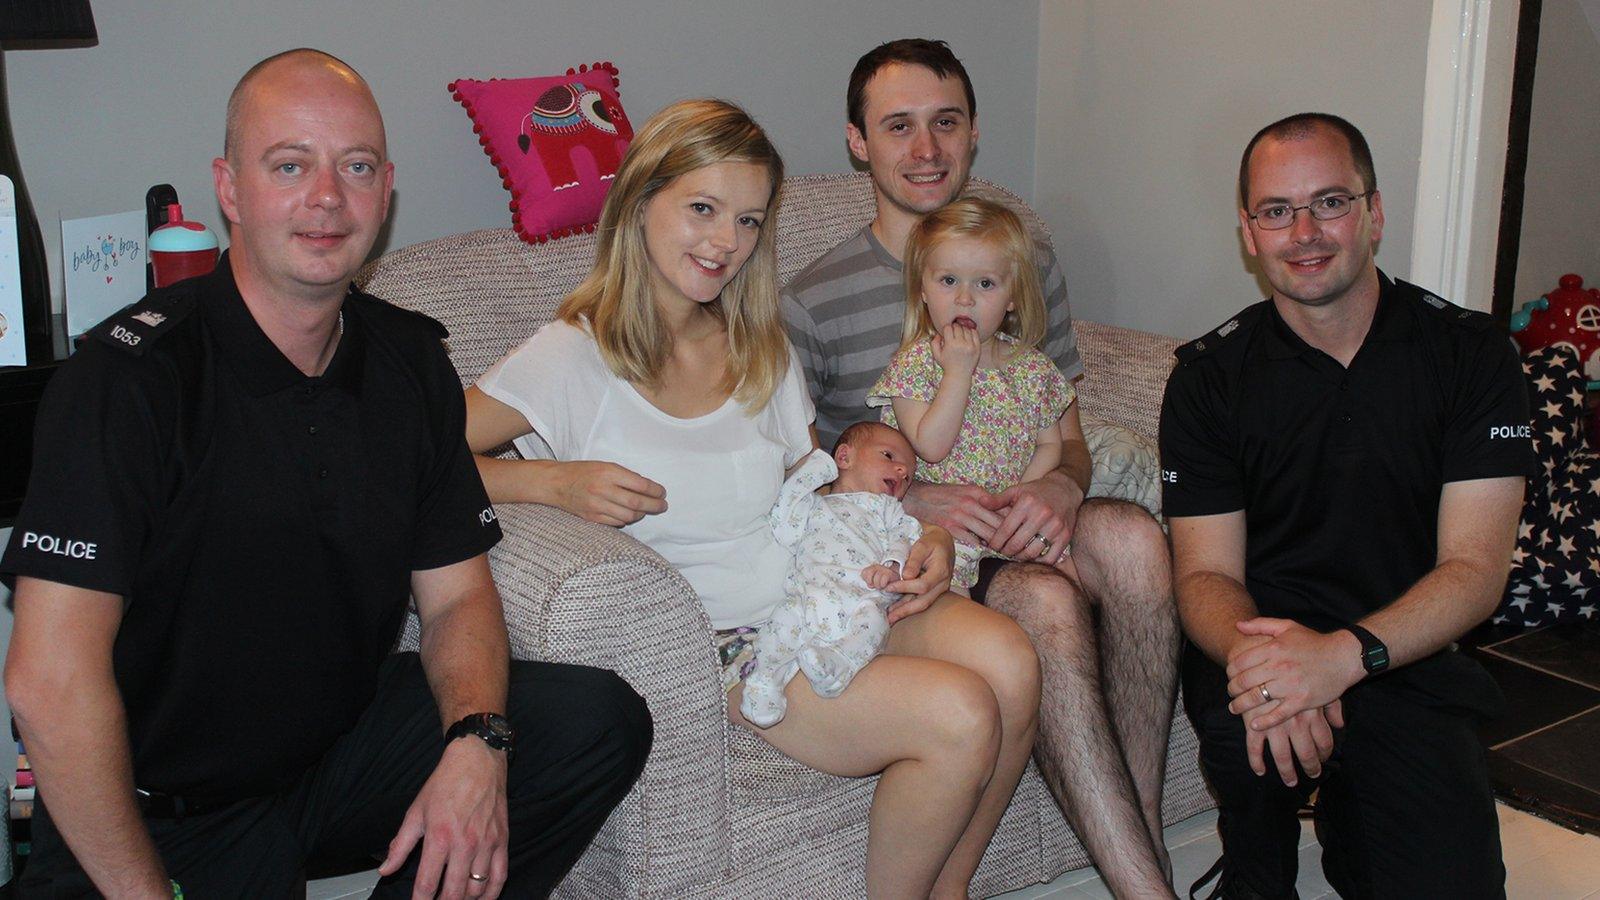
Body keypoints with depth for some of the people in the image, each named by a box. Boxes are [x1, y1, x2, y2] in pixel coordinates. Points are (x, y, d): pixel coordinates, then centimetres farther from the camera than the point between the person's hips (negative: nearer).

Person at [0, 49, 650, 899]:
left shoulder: (411, 360, 1)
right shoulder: (130, 374, -18)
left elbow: (455, 595, 3)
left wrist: (478, 743, -17)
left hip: (346, 748, 5)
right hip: (155, 811, -4)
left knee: (599, 722, -12)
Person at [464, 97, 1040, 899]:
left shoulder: (761, 349, 13)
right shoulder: (573, 360, -7)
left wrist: (925, 536, 0)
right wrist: (554, 482, -24)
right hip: (722, 643, -6)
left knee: (1009, 665, -20)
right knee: (958, 719, -23)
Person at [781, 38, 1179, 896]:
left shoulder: (1026, 262, 14)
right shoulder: (813, 301, 0)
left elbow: (1068, 434, 16)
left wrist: (1061, 486, -9)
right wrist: (908, 499, -17)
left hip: (1015, 527, 4)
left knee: (1131, 535, -30)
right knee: (1044, 600, -34)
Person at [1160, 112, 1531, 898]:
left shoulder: (1470, 353, -1)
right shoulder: (1209, 375, 0)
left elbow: (1475, 568, -8)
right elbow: (1206, 574, -4)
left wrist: (1345, 654, -27)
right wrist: (1258, 651, -29)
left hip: (1408, 659, 1)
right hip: (1261, 640, -1)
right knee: (1250, 721, -34)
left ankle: (1344, 813, 18)